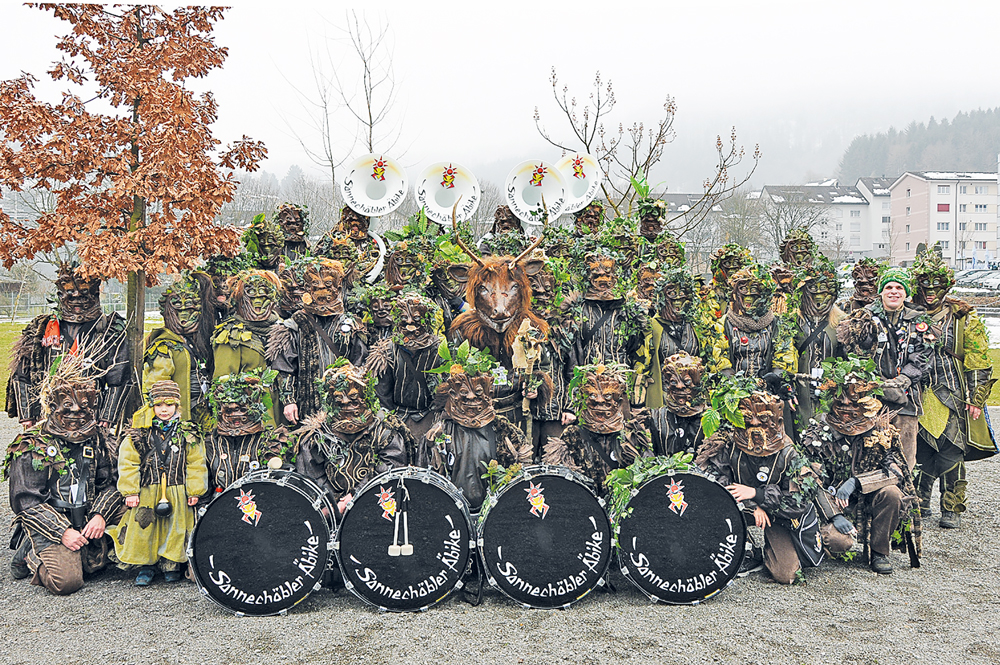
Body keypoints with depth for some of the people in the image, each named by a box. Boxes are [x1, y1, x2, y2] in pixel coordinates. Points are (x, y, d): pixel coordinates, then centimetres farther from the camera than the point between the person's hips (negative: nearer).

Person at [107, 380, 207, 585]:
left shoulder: (188, 434, 1)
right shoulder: (139, 435, 2)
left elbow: (196, 465, 1)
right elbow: (128, 464, 1)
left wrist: (194, 491, -4)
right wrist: (130, 491, -6)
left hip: (177, 493, -1)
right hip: (147, 493, 1)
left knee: (175, 527, 0)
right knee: (143, 527, -1)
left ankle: (172, 564, 17)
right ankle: (146, 565, 14)